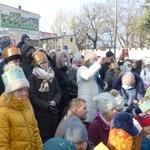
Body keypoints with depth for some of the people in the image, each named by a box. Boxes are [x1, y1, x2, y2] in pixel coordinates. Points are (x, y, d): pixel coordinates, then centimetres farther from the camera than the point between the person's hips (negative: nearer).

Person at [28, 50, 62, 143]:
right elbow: (33, 97, -14)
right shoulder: (32, 78, -9)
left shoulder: (52, 76, 10)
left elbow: (58, 92, 10)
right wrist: (47, 106, -18)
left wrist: (55, 101, -11)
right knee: (45, 139, 1)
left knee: (55, 136, 15)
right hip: (41, 114, -5)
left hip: (53, 112, 5)